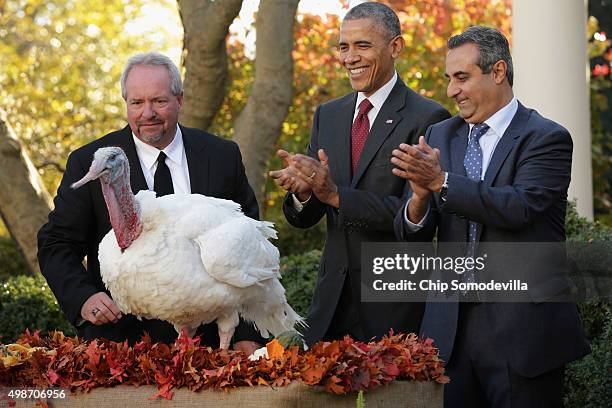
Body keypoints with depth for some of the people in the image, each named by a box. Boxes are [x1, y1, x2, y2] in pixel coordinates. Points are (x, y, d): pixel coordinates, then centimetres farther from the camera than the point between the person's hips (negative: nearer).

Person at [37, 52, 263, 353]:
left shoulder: (223, 157, 2)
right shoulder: (89, 164, -3)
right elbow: (56, 245, -2)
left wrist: (248, 334, -1)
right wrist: (83, 297, -22)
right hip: (120, 337, -1)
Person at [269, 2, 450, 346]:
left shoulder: (428, 119, -8)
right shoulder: (328, 115, 12)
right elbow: (303, 219, 10)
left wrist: (336, 194, -24)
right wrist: (302, 192, -13)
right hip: (333, 300, 5)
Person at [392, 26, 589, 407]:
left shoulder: (547, 138, -4)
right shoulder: (440, 136, 12)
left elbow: (520, 207, -21)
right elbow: (411, 234, 7)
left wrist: (441, 181, -23)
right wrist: (420, 196, -16)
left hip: (522, 328, -4)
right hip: (451, 328, 5)